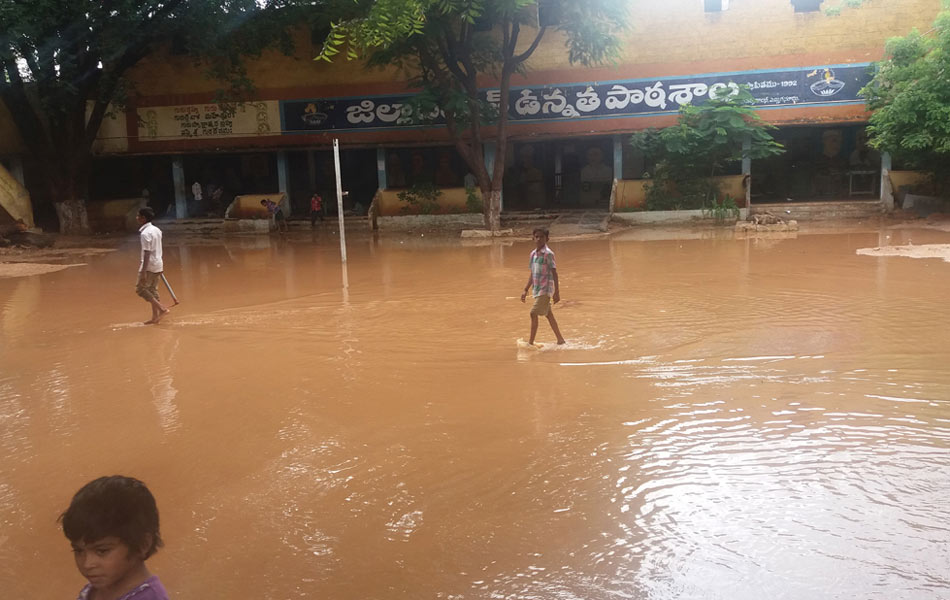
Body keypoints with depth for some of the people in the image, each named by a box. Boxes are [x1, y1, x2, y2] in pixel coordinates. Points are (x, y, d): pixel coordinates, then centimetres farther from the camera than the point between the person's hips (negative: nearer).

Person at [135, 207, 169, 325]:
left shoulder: (145, 233, -19)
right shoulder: (156, 230, 8)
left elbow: (147, 253, -23)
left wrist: (143, 272, -24)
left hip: (149, 265, -9)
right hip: (158, 264, 9)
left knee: (140, 289, 1)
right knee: (153, 290, 14)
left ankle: (161, 309, -5)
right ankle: (155, 317, 17)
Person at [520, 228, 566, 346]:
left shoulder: (548, 254, -12)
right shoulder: (533, 254, 10)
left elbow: (554, 273, -14)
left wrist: (557, 293, -17)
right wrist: (525, 290, 15)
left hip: (545, 289, -8)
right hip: (537, 290, 8)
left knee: (534, 313, -11)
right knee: (548, 315, 13)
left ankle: (531, 343, -6)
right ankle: (560, 340, 23)